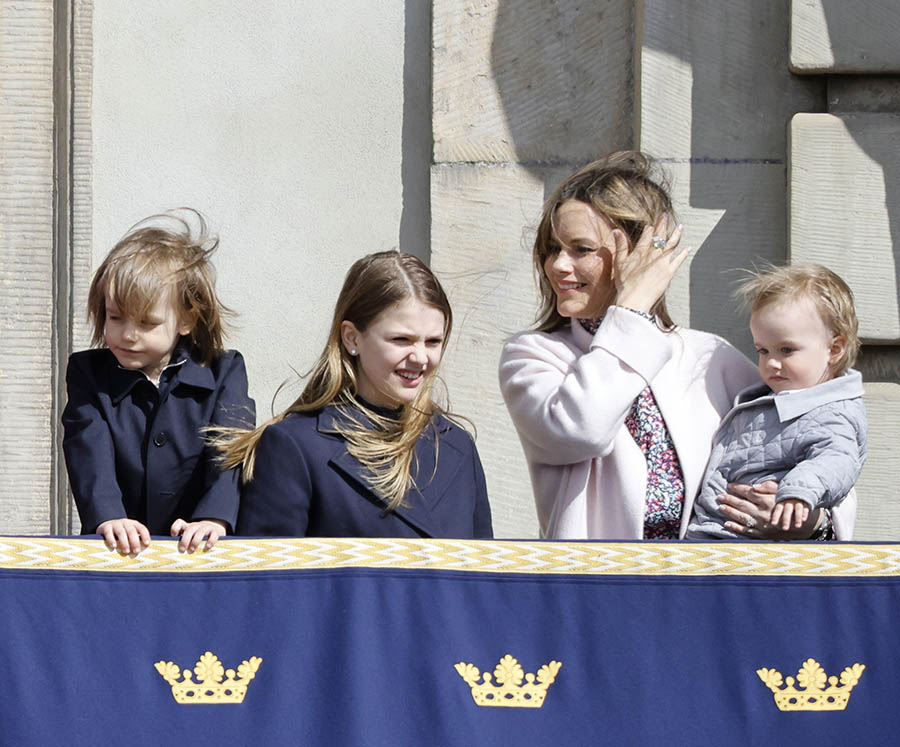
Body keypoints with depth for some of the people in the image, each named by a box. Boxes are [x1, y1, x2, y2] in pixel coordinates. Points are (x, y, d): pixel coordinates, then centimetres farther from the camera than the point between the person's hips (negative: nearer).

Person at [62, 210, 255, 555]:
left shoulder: (224, 373, 7)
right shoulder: (88, 373, 8)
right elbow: (91, 452, -8)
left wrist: (214, 518, -28)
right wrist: (108, 517, -27)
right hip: (115, 553, 0)